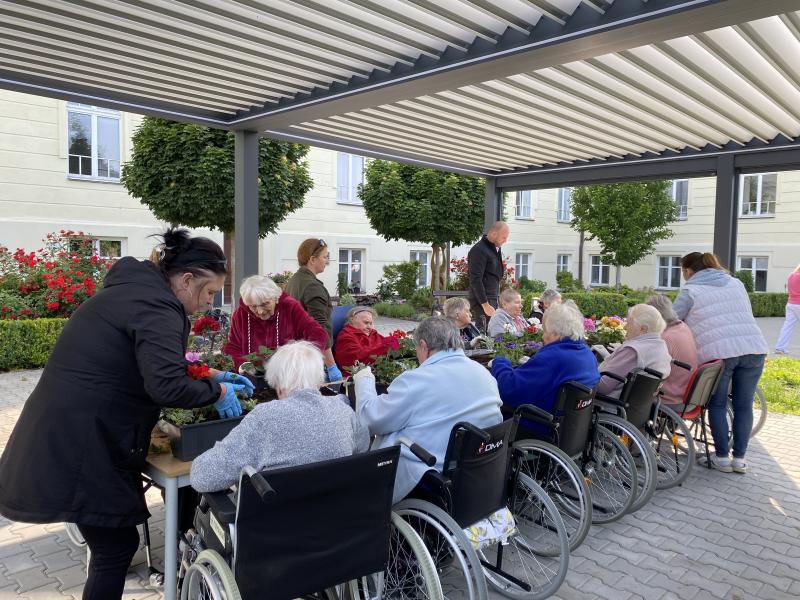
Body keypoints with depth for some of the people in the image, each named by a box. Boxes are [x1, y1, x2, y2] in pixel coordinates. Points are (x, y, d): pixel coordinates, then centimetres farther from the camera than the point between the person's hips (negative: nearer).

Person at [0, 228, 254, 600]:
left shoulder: (139, 290, 12)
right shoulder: (157, 308, -19)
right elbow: (166, 385, -32)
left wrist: (210, 376, 17)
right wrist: (216, 392, -15)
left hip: (66, 435, 10)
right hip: (78, 446, -10)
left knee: (112, 542, 19)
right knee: (117, 547, 3)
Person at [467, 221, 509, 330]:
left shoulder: (496, 248, 14)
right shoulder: (479, 250, -13)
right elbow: (475, 280, -18)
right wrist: (485, 304, -21)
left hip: (493, 299, 8)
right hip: (482, 300, -8)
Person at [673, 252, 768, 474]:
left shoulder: (689, 291, 5)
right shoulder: (736, 283, 21)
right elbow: (747, 316, 23)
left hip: (717, 351, -4)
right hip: (754, 347, 4)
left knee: (717, 404, 11)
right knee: (744, 405, 11)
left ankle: (722, 457, 13)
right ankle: (739, 458, 16)